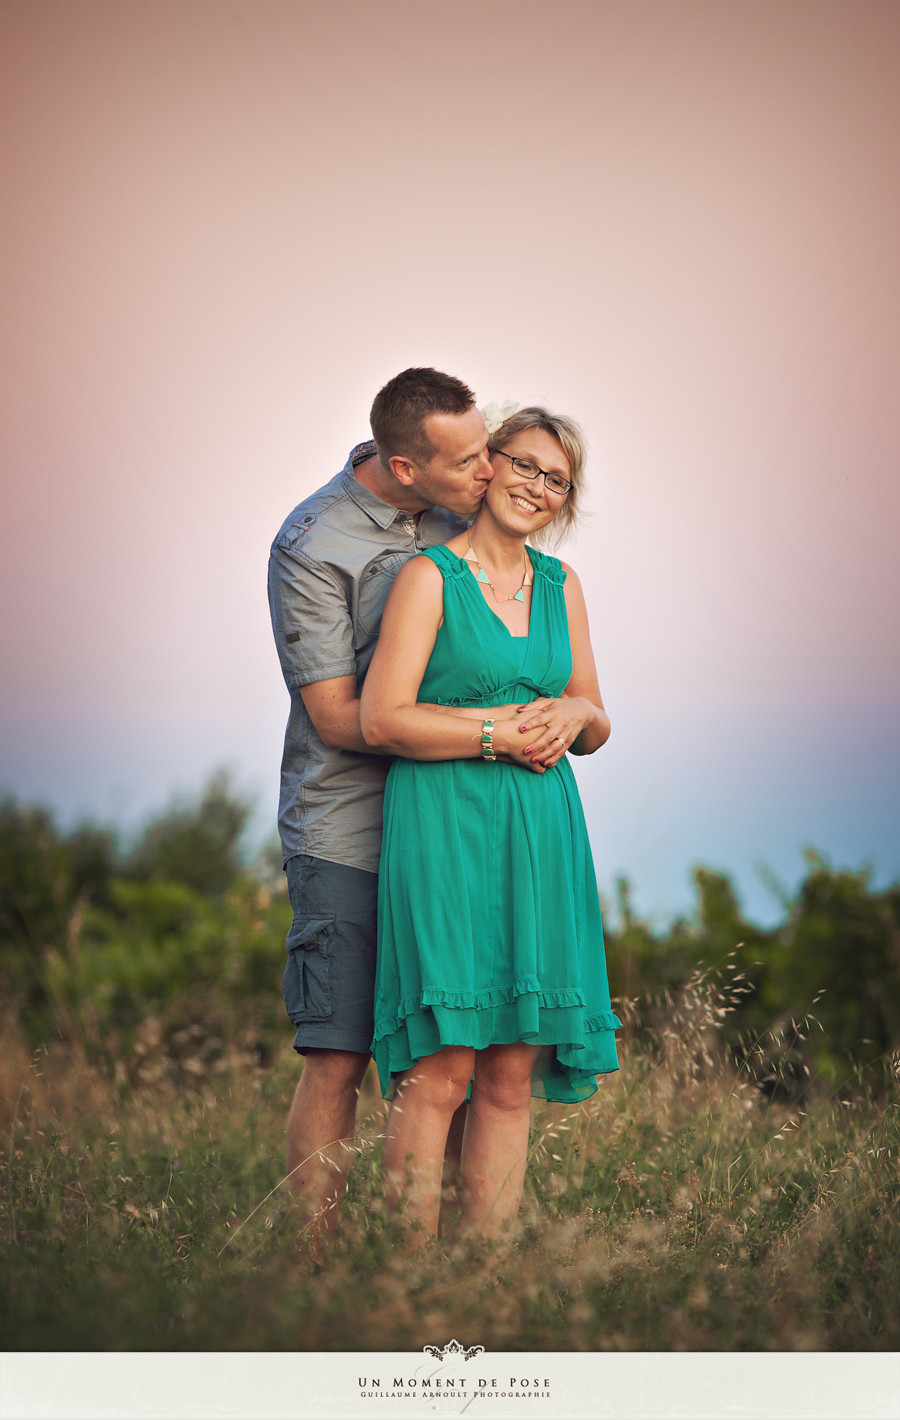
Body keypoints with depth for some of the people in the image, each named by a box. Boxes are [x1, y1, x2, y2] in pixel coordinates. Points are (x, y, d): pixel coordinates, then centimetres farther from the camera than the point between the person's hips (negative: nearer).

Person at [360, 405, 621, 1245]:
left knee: (512, 1075, 3)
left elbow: (595, 728, 20)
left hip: (540, 835, 6)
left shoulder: (561, 586, 17)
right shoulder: (430, 576, 0)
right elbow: (382, 720, -9)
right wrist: (499, 734, -11)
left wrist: (573, 715, -2)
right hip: (445, 823, -6)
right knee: (440, 1071, -12)